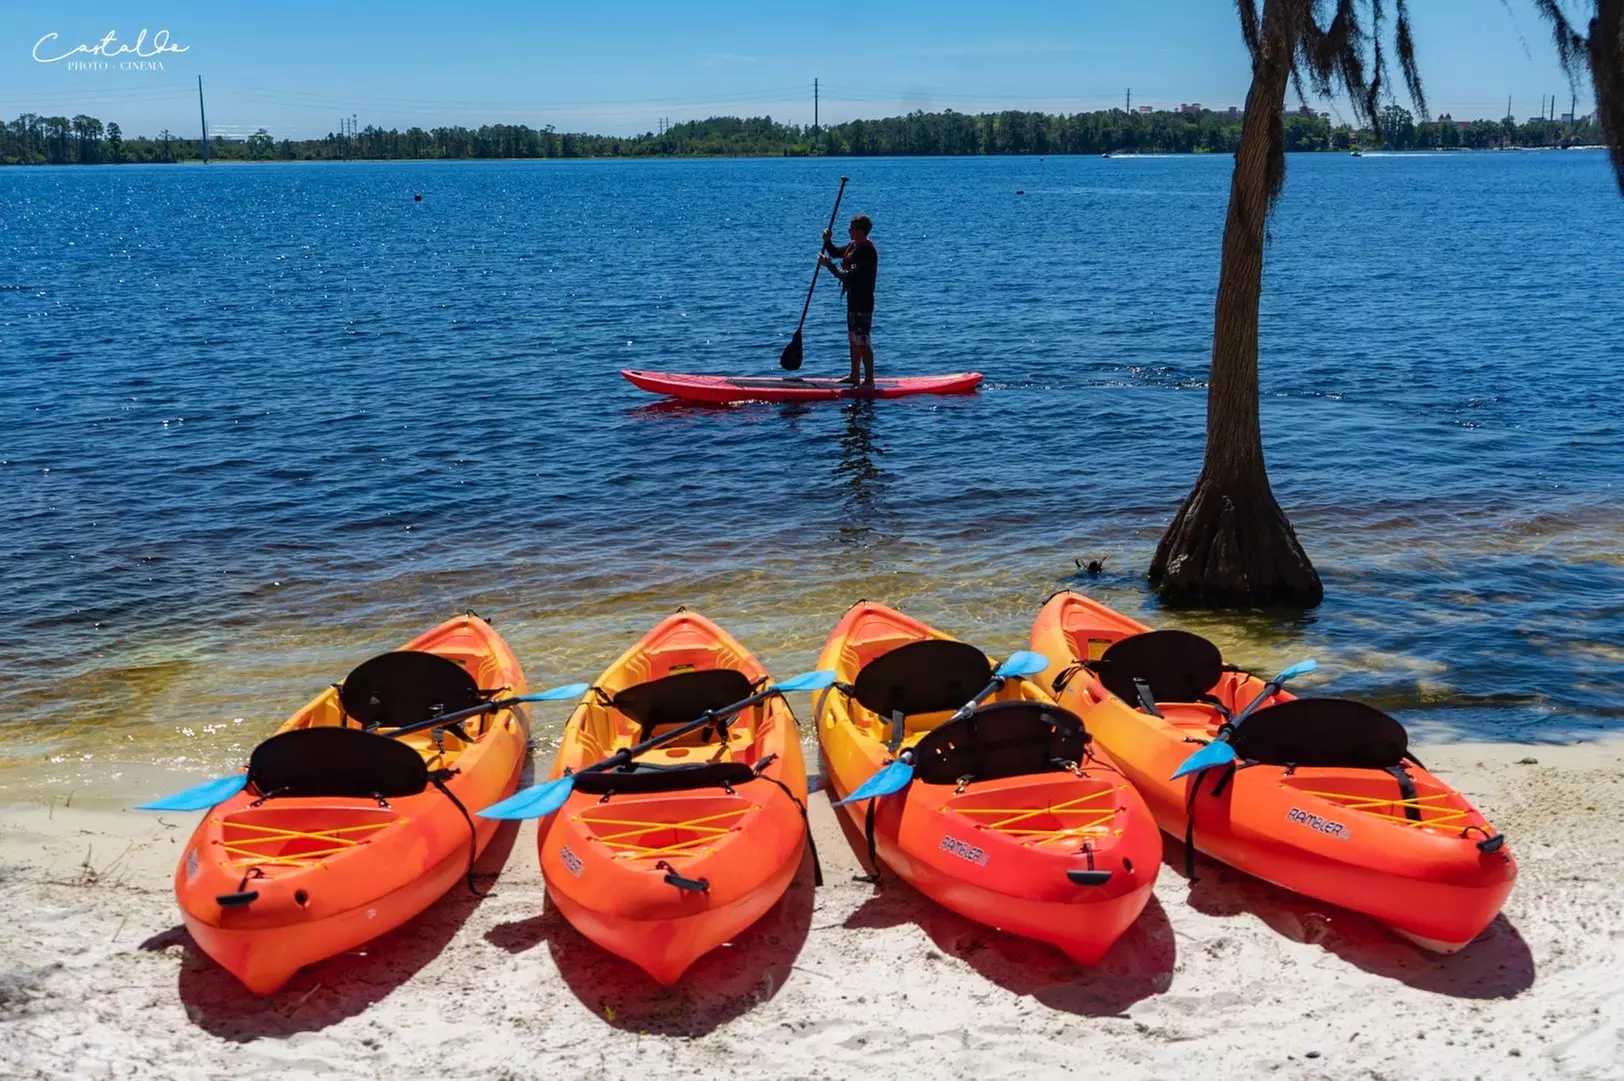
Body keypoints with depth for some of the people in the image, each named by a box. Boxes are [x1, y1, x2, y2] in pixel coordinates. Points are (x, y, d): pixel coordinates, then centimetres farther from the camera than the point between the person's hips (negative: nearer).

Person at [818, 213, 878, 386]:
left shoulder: (867, 253, -22)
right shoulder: (854, 246, 8)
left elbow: (848, 276, -27)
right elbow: (836, 253, 24)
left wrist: (829, 265, -19)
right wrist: (827, 241, 4)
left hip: (862, 303, -11)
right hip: (854, 301, 11)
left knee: (863, 342, -7)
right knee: (854, 340, 18)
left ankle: (869, 380, -2)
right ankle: (854, 377, 29)